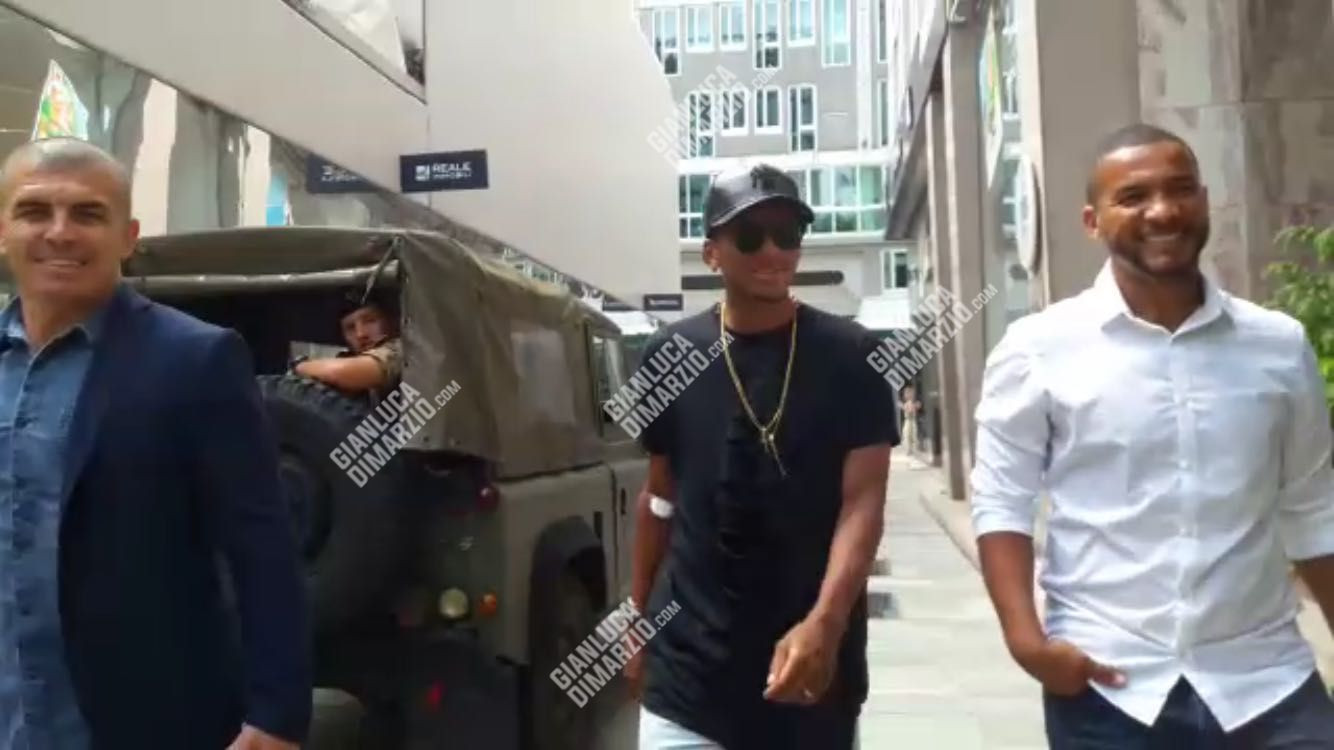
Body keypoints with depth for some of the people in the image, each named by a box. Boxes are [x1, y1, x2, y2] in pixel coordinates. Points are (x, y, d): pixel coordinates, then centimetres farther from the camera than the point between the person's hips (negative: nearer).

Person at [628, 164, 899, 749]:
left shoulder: (850, 354, -5)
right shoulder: (669, 355, 1)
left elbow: (863, 501, -10)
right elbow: (659, 495, 10)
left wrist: (825, 622, -25)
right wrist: (638, 619, 12)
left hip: (810, 652, 0)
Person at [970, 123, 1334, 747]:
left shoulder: (1280, 346, 4)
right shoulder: (1039, 348, -4)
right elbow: (1002, 503, -2)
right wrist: (1024, 635, -12)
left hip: (1265, 681, 2)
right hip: (1106, 685, -2)